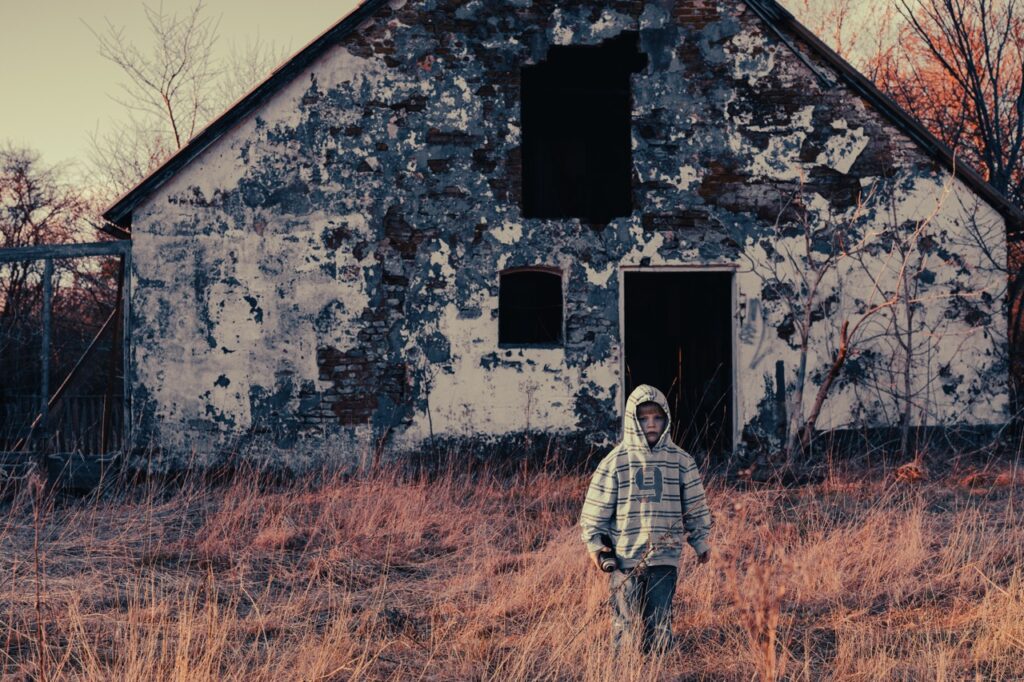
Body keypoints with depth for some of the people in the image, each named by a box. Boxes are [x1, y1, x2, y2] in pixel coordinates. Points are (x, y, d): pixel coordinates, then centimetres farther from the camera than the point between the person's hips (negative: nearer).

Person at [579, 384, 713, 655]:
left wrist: (700, 540, 16)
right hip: (624, 559, -1)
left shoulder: (680, 460, 6)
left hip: (665, 557, 1)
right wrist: (594, 542, -4)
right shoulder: (615, 461, -2)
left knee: (660, 623, -1)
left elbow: (694, 504, 15)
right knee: (627, 622, 3)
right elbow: (596, 506, 1)